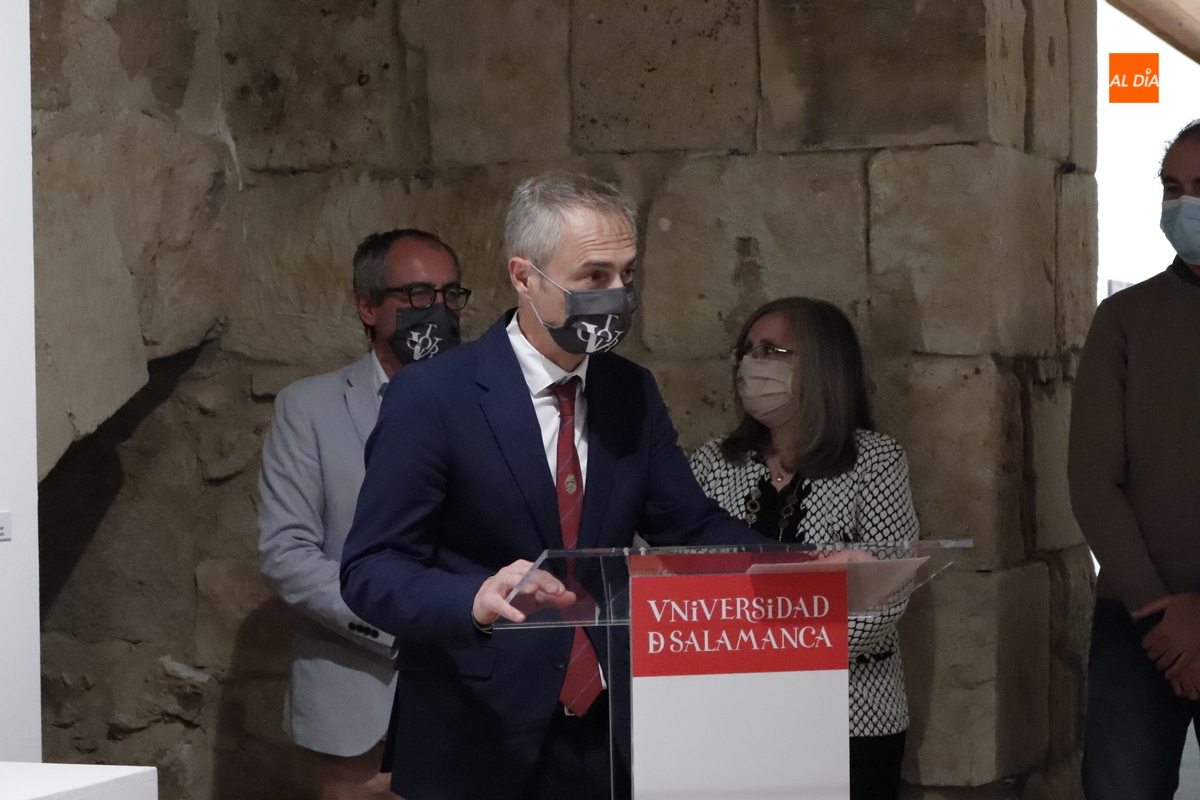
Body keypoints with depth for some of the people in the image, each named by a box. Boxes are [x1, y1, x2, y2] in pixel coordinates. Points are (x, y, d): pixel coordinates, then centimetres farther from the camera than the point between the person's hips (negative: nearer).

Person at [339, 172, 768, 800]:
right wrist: (476, 599, -35)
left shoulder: (632, 393, 6)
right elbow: (370, 571, -15)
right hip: (476, 748, -5)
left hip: (611, 743, 5)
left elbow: (688, 526, 8)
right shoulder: (431, 396, -12)